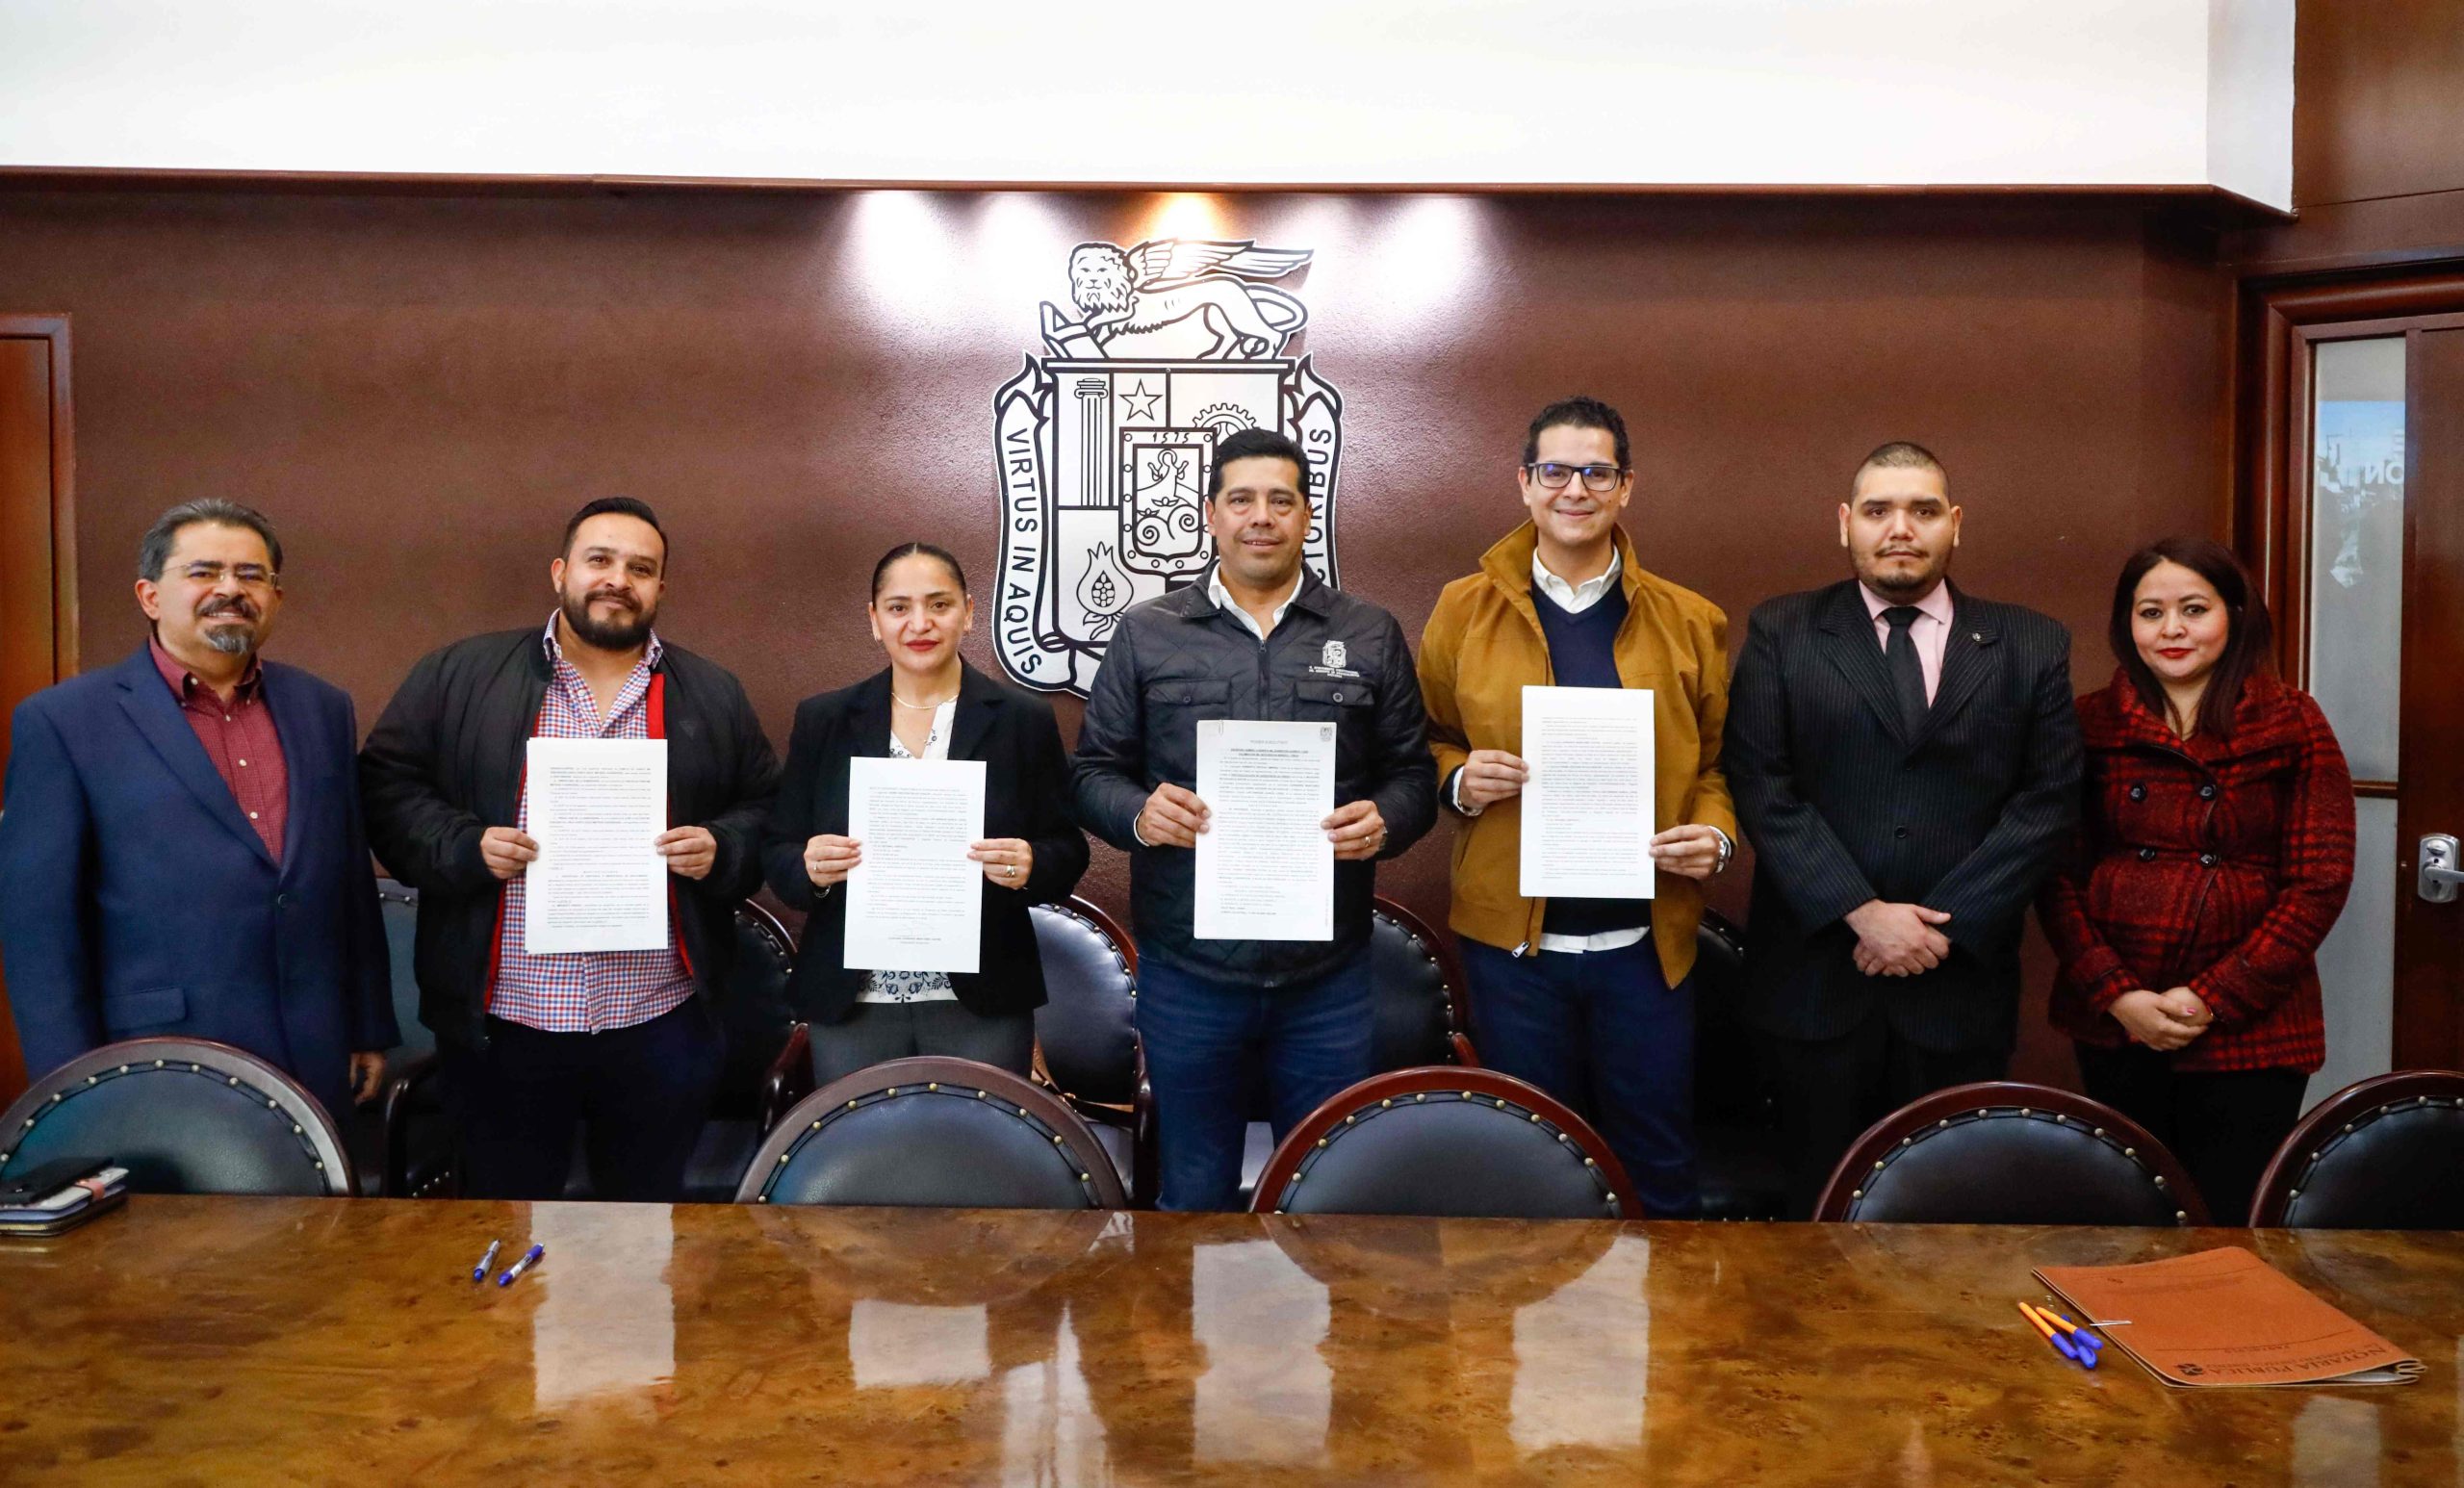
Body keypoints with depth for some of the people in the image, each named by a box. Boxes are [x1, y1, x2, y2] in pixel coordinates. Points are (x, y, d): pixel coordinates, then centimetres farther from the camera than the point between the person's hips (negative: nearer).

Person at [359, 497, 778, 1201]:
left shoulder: (714, 696, 7)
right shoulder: (459, 676, 2)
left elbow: (770, 813, 11)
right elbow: (385, 785, 3)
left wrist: (721, 848, -9)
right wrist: (465, 845, -13)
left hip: (662, 1026, 1)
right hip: (501, 1026, -1)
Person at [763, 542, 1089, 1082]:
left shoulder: (1025, 720, 2)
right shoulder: (822, 720, 6)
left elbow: (1068, 853, 2)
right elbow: (777, 853, 7)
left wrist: (1029, 866, -19)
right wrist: (809, 867, -14)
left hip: (983, 1005, -1)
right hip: (849, 1004, 1)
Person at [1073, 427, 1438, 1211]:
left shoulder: (1371, 636, 6)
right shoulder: (1145, 633, 5)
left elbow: (1414, 772, 7)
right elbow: (1094, 772, 6)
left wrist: (1386, 821, -14)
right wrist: (1138, 813, -15)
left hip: (1328, 972, 1)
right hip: (1187, 970, 0)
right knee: (1194, 1185, 14)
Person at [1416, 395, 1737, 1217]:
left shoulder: (1691, 622, 4)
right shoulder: (1464, 609, 3)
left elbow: (1719, 760, 10)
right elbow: (1426, 743, 10)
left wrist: (1715, 834, -9)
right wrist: (1458, 780, -11)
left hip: (1645, 941, 0)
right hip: (1511, 939, 0)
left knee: (1660, 1170, 10)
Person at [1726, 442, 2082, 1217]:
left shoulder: (2031, 646, 7)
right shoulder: (1782, 632, 3)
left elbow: (2049, 800, 0)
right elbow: (1760, 784, -5)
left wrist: (1946, 924, -10)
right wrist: (1861, 912, -14)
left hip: (1962, 976, 1)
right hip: (1817, 972, -1)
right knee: (1822, 1192, 9)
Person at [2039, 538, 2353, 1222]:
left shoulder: (2294, 726, 0)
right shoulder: (2091, 724, 4)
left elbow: (2319, 884, -4)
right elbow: (2058, 875, 2)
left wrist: (2213, 999, -11)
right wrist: (2117, 995, -9)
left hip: (2247, 1030, -2)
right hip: (2112, 1025, 2)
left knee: (2230, 1213, 4)